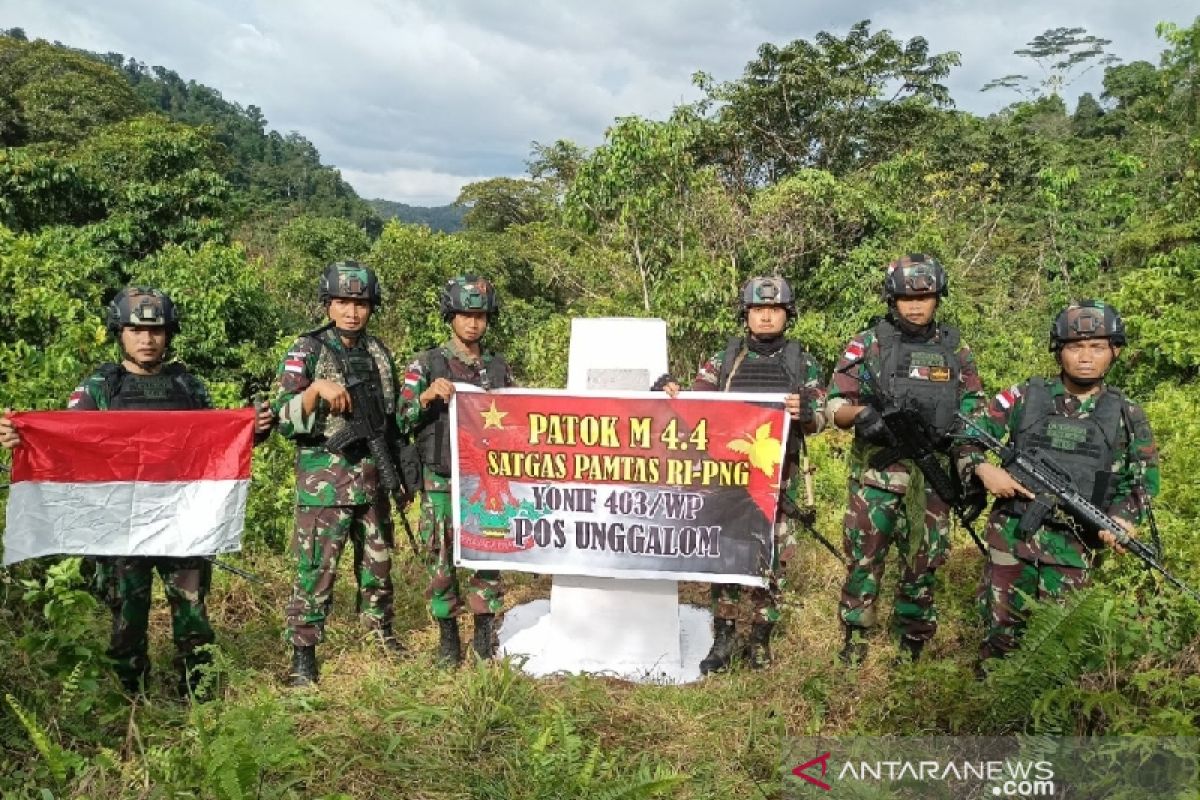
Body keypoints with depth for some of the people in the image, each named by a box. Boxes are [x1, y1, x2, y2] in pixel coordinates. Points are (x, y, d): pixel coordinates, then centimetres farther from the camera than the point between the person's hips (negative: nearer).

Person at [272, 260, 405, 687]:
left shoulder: (378, 352, 9)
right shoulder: (307, 351, -6)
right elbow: (284, 418, -13)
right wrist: (317, 388, -29)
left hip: (372, 477, 5)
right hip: (324, 479, -5)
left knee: (378, 560, 16)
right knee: (315, 568, -2)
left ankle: (382, 631, 34)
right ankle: (303, 653, 9)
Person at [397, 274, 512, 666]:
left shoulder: (499, 367, 9)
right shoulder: (426, 364, 1)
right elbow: (403, 420, -3)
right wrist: (429, 395, -18)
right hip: (441, 481, -2)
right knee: (441, 558, 5)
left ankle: (485, 633, 17)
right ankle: (447, 634, 18)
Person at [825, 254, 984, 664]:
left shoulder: (956, 350, 8)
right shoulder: (867, 344, 0)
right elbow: (834, 406, -2)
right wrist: (861, 413, -23)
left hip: (933, 477, 2)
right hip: (875, 475, -2)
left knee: (923, 563, 9)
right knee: (864, 558, 3)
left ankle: (911, 644, 24)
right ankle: (854, 637, 18)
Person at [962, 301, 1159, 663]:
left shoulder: (1128, 416, 3)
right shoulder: (1024, 397, -1)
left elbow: (1143, 483, 8)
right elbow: (966, 432, 3)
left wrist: (1123, 519, -12)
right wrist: (983, 468, -16)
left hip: (1073, 546, 1)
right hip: (1011, 535, 0)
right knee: (1001, 627, 7)